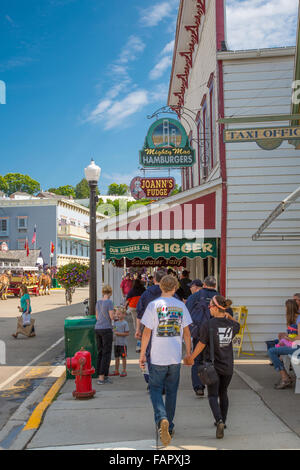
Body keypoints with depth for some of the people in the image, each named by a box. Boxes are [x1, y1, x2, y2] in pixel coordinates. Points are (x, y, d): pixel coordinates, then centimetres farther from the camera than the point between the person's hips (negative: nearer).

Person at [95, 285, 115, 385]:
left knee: (100, 353, 13)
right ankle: (102, 378, -5)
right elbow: (112, 317, -13)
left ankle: (100, 375, 18)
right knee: (106, 354, -2)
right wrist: (113, 313, 9)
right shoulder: (109, 302, -12)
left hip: (97, 328, 7)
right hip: (106, 329, -7)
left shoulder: (98, 302, 9)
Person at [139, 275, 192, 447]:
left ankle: (162, 419, -17)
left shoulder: (153, 305, -7)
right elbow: (186, 332, 6)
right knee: (172, 391, 14)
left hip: (158, 357, -3)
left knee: (156, 389, 7)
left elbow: (147, 332, -7)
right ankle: (169, 427, 22)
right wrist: (189, 353, 16)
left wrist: (142, 354, 1)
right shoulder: (181, 306, 2)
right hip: (176, 357, 3)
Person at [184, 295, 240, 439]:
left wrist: (191, 358, 3)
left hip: (213, 366, -4)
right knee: (223, 393, 22)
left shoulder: (208, 325, -18)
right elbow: (237, 325, 23)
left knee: (213, 395, 4)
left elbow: (201, 345, -11)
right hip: (228, 366, 4)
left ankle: (219, 420, -16)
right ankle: (222, 420, 34)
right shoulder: (231, 325, -4)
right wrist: (227, 315, 13)